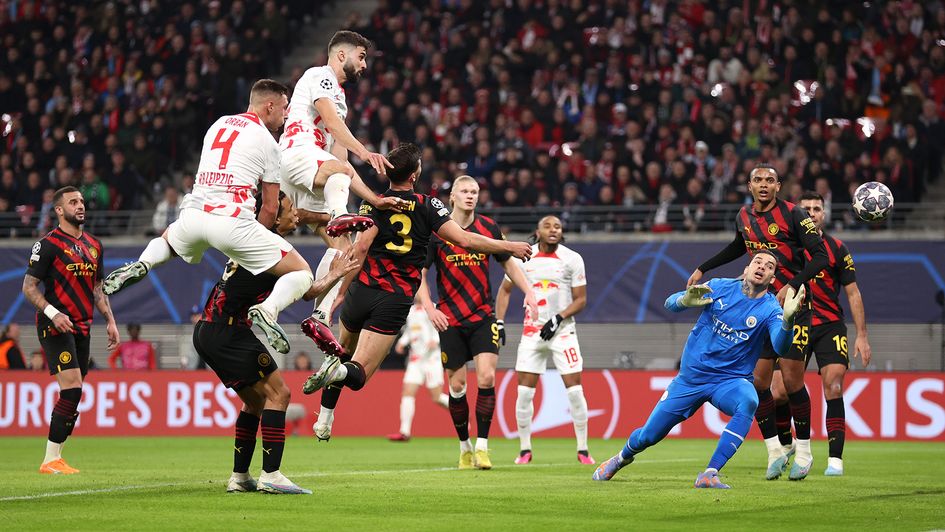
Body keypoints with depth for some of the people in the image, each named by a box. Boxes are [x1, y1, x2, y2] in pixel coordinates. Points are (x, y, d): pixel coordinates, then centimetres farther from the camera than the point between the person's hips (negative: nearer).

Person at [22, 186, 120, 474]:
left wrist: (110, 321, 14)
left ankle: (54, 458, 9)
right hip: (56, 327, -7)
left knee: (72, 395, 4)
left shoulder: (94, 245, 16)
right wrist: (53, 313, -21)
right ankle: (51, 459, -13)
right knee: (72, 388, -17)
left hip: (82, 327, 7)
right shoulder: (48, 244, -7)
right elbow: (29, 287, -7)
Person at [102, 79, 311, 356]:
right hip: (231, 221, -5)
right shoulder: (268, 142, 4)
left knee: (168, 239, 41)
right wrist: (251, 248, 18)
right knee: (301, 273, 4)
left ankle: (141, 265, 7)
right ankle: (268, 310, -26)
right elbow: (270, 208, 4)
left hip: (194, 212, 5)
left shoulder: (218, 124, 21)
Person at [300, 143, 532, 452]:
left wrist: (342, 291, -5)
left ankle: (324, 419, 6)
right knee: (358, 374, 0)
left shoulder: (375, 204, 1)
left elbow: (361, 247, -10)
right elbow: (463, 240, -5)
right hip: (396, 300, -1)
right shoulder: (428, 206, 1)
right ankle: (340, 370, -38)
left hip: (362, 289, 1)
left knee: (344, 349, 27)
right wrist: (509, 247, 6)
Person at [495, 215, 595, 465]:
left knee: (575, 390, -6)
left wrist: (558, 318, -15)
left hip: (562, 331, -1)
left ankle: (583, 450, 4)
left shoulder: (572, 259, -4)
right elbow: (505, 290, 14)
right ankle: (525, 449, 9)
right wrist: (499, 322, 3)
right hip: (532, 332, 1)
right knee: (524, 392, -2)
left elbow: (581, 299, -1)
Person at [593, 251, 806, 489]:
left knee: (748, 402, -37)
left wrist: (788, 319, -48)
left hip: (730, 380, -2)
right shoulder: (720, 287, -4)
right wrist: (685, 301, -27)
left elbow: (780, 347, -27)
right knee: (647, 436, 8)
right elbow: (670, 303, -3)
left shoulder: (770, 309, -9)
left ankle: (709, 475, -34)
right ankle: (622, 457, 46)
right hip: (691, 377, 2)